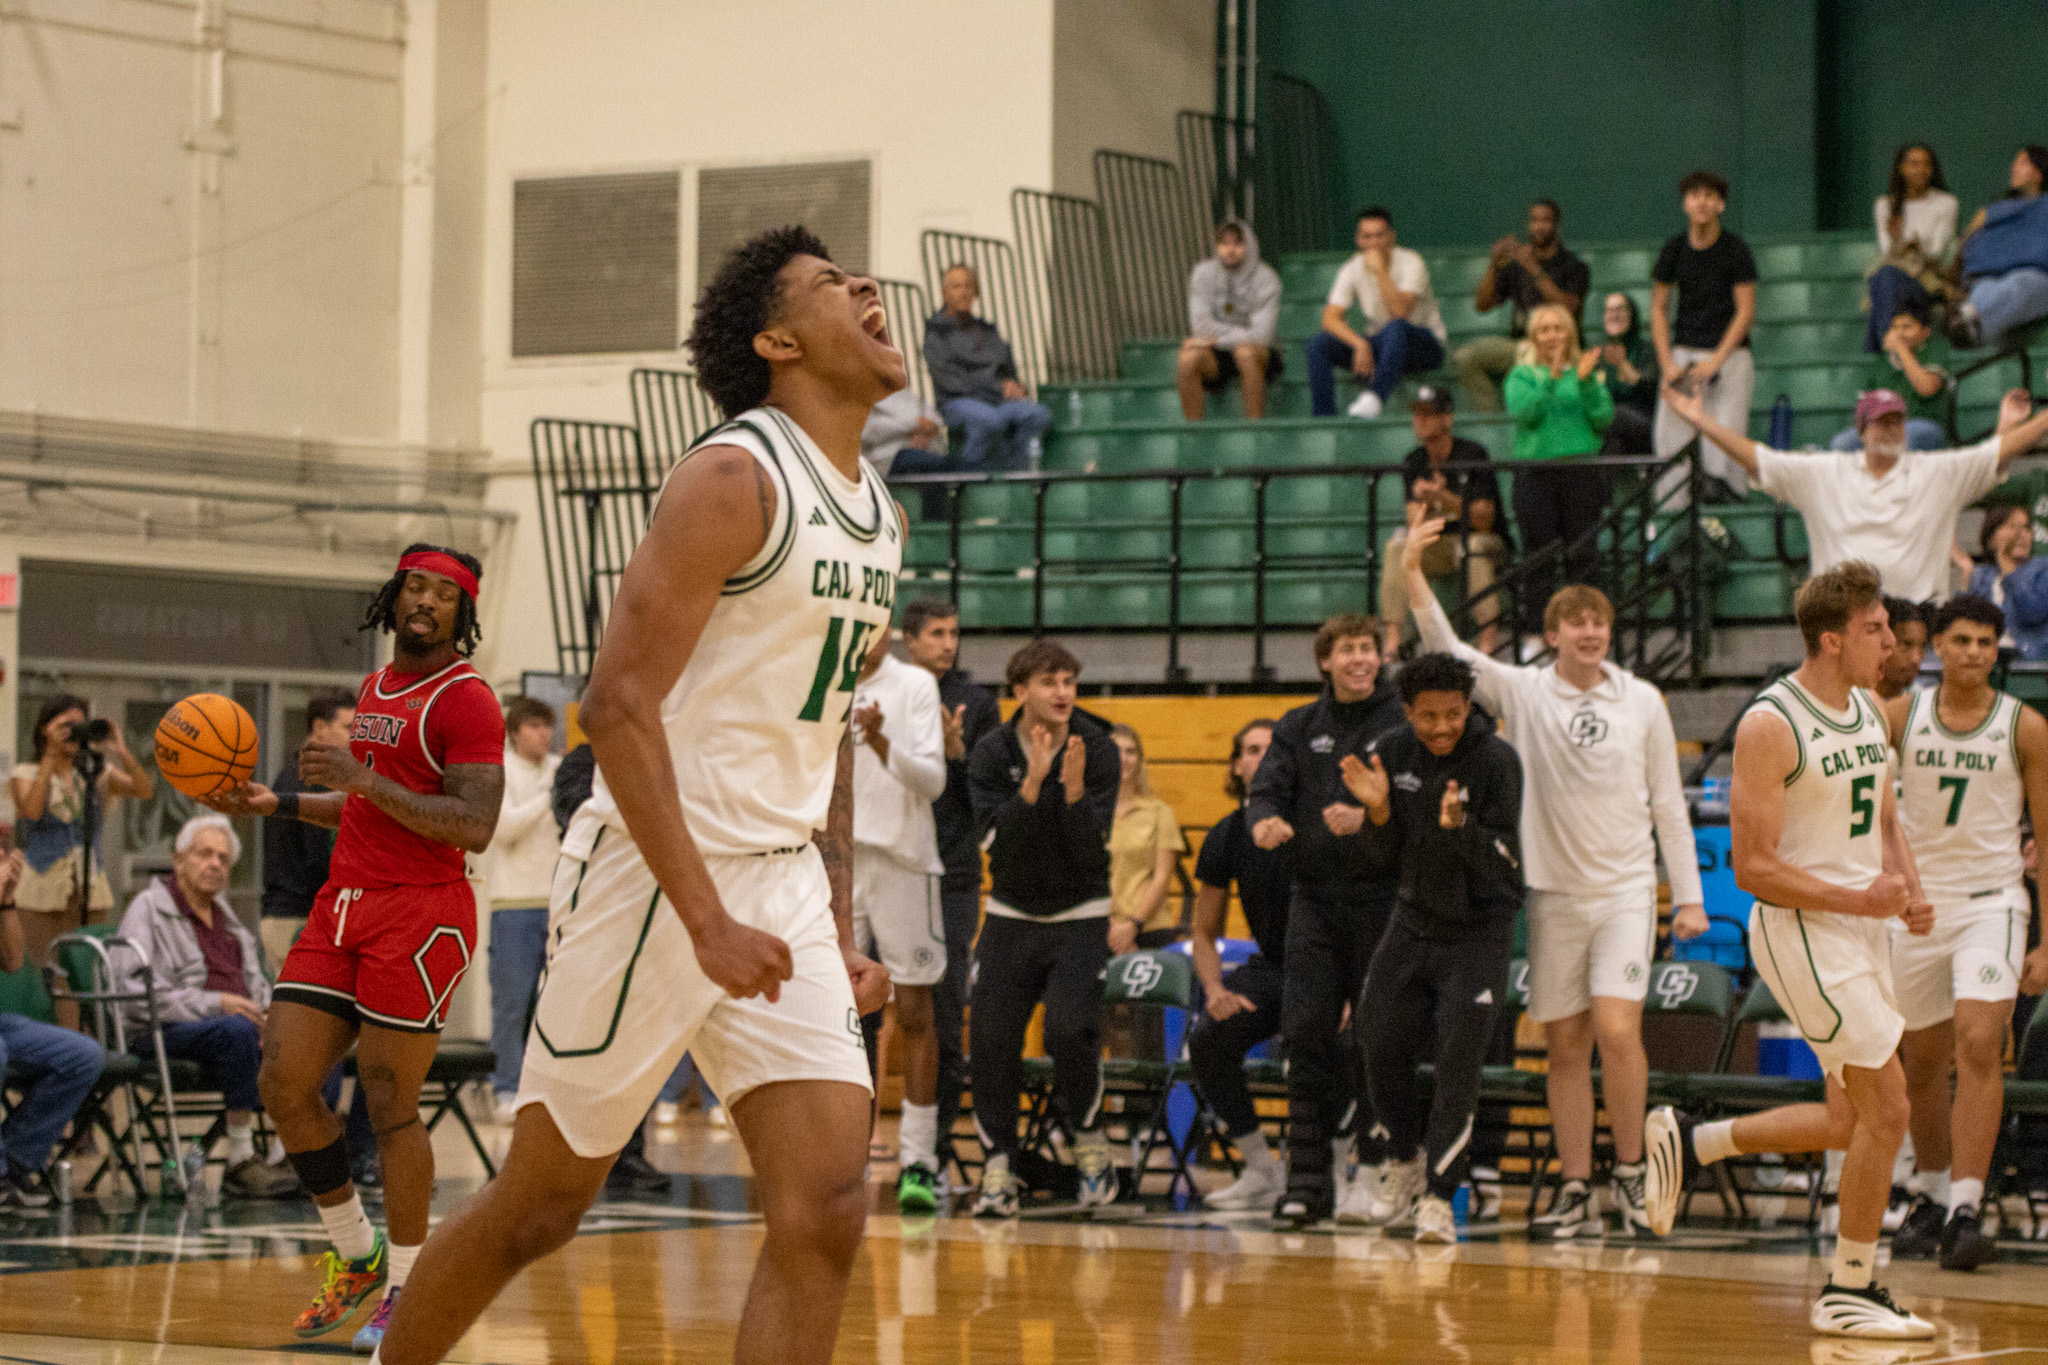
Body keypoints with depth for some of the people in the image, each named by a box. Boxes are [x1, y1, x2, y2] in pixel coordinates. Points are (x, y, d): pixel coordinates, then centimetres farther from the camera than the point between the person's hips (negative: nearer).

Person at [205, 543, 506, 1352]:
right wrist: (277, 806, 21)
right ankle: (356, 1254, 17)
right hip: (344, 906, 8)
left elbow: (473, 827, -19)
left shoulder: (464, 699, -9)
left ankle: (407, 1286, 8)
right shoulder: (377, 689, 19)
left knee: (389, 1106, -6)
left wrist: (364, 779, -24)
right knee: (283, 1085, 1)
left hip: (419, 915, -8)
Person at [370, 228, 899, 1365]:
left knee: (825, 1215, -6)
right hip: (656, 877, -7)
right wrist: (706, 920, -23)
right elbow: (619, 704, -19)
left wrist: (838, 934, 15)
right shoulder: (735, 480, -14)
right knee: (541, 1203, 5)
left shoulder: (876, 514, 13)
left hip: (784, 885, 7)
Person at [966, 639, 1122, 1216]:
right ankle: (997, 1166, 2)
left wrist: (1074, 790, -31)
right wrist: (1032, 783, -30)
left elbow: (1091, 849, -15)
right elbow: (997, 839, -18)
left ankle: (1088, 1139, 4)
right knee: (991, 1036, -9)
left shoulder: (1097, 749, -9)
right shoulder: (991, 752, -6)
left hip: (1080, 914, -2)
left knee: (1070, 1027, -20)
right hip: (1011, 913, 2)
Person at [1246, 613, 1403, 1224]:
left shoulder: (1404, 721, 1)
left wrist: (1367, 817, -26)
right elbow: (1267, 790, 6)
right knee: (1306, 1032, -4)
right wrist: (1264, 822, -17)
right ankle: (1308, 1177, -2)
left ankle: (1372, 1173, 7)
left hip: (1382, 894, -3)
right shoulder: (1300, 727, 15)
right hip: (1315, 895, 3)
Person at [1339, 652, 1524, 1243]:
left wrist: (1459, 827, -39)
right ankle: (1407, 1159, 32)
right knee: (1383, 1049, 7)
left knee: (1458, 1061, -11)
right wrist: (1378, 811, -21)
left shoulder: (1496, 759, -17)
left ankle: (1438, 1194, -4)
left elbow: (1505, 862, -21)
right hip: (1413, 922, 5)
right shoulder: (1390, 753, -4)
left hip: (1476, 932, -5)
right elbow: (1383, 857, -1)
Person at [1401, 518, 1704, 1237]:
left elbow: (1668, 805, 8)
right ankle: (1577, 1191, 10)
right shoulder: (1522, 691, 2)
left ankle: (1630, 1172, 1)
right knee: (1565, 1045, 4)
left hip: (1626, 889, -1)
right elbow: (1447, 651, -10)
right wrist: (1414, 578, -24)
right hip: (1553, 893, 1)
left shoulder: (1642, 701, 4)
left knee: (1617, 1030, -15)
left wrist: (1689, 896, 5)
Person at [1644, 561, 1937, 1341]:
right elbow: (1753, 867, -17)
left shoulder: (1868, 710, 9)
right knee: (1886, 1109, -9)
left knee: (1849, 1123, 14)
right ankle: (1850, 1292, 4)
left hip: (1861, 926, 9)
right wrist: (1859, 900, -23)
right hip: (1803, 931, -9)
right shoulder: (1770, 726, -17)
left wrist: (1910, 894, 2)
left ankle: (1687, 1143, 30)